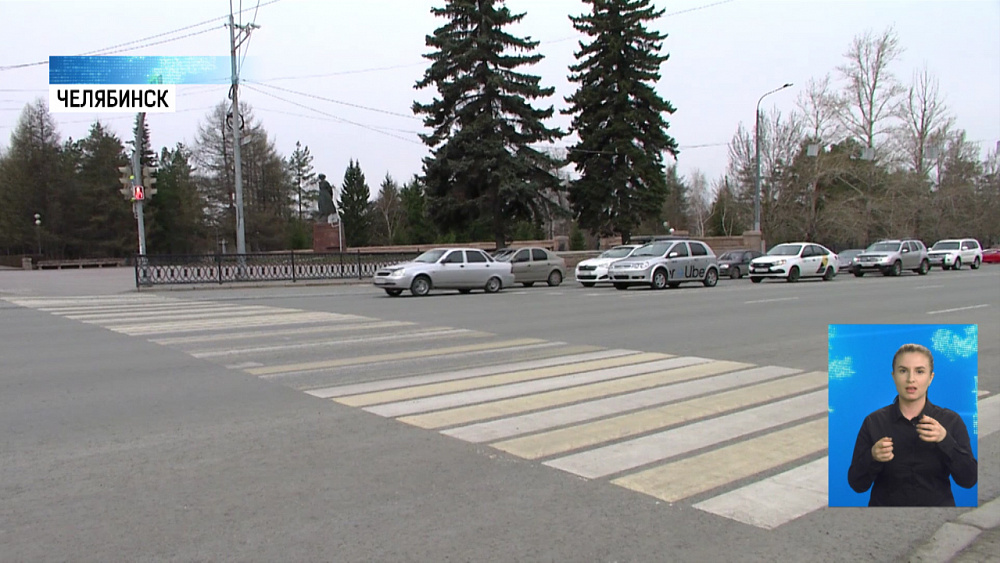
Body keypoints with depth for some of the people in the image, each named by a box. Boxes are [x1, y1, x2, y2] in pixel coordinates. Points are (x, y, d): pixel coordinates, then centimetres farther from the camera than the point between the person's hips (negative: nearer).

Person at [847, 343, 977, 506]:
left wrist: (945, 440, -19)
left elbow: (969, 480, -6)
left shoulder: (951, 421, 1)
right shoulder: (873, 422, -2)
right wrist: (872, 457, -21)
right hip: (885, 503, -1)